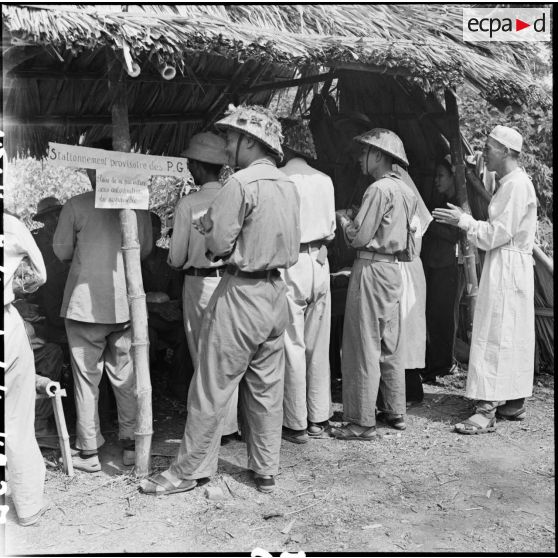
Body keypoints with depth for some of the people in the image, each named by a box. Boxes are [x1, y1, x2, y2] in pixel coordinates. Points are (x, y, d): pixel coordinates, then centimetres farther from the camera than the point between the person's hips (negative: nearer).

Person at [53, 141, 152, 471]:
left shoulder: (76, 206, -10)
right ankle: (131, 444, 21)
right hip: (125, 304, 3)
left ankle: (89, 452, 14)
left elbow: (62, 252, -1)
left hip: (86, 304, -3)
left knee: (87, 378, 7)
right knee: (126, 375, 14)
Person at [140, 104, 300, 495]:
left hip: (241, 295, -8)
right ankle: (266, 470, 23)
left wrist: (207, 225, 4)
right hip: (277, 291, 8)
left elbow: (218, 243, -17)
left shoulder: (242, 183, -15)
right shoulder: (288, 185, 7)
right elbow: (290, 245, 10)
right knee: (267, 388, 14)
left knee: (212, 388, 3)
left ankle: (190, 470, 15)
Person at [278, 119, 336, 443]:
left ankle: (297, 424, 8)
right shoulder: (324, 180, 5)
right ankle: (319, 419, 21)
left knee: (293, 345, 1)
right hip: (319, 262, 5)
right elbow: (331, 230, 11)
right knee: (319, 344, 12)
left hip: (290, 265, -5)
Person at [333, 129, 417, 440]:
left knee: (364, 346, -4)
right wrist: (355, 219, 16)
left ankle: (362, 423, 1)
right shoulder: (406, 190, 11)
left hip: (372, 268, -9)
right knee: (391, 345, 15)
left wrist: (343, 217, 3)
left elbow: (359, 237, -16)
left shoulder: (379, 189, -15)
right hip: (393, 267, 9)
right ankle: (395, 412, 24)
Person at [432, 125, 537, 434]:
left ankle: (487, 409, -7)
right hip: (505, 266, 10)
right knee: (514, 336, 13)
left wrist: (464, 221, -10)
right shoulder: (510, 183, 16)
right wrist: (466, 220, 10)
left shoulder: (516, 184, -15)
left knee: (494, 336, -9)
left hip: (507, 266, -10)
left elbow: (496, 234, -18)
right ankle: (514, 403, 21)